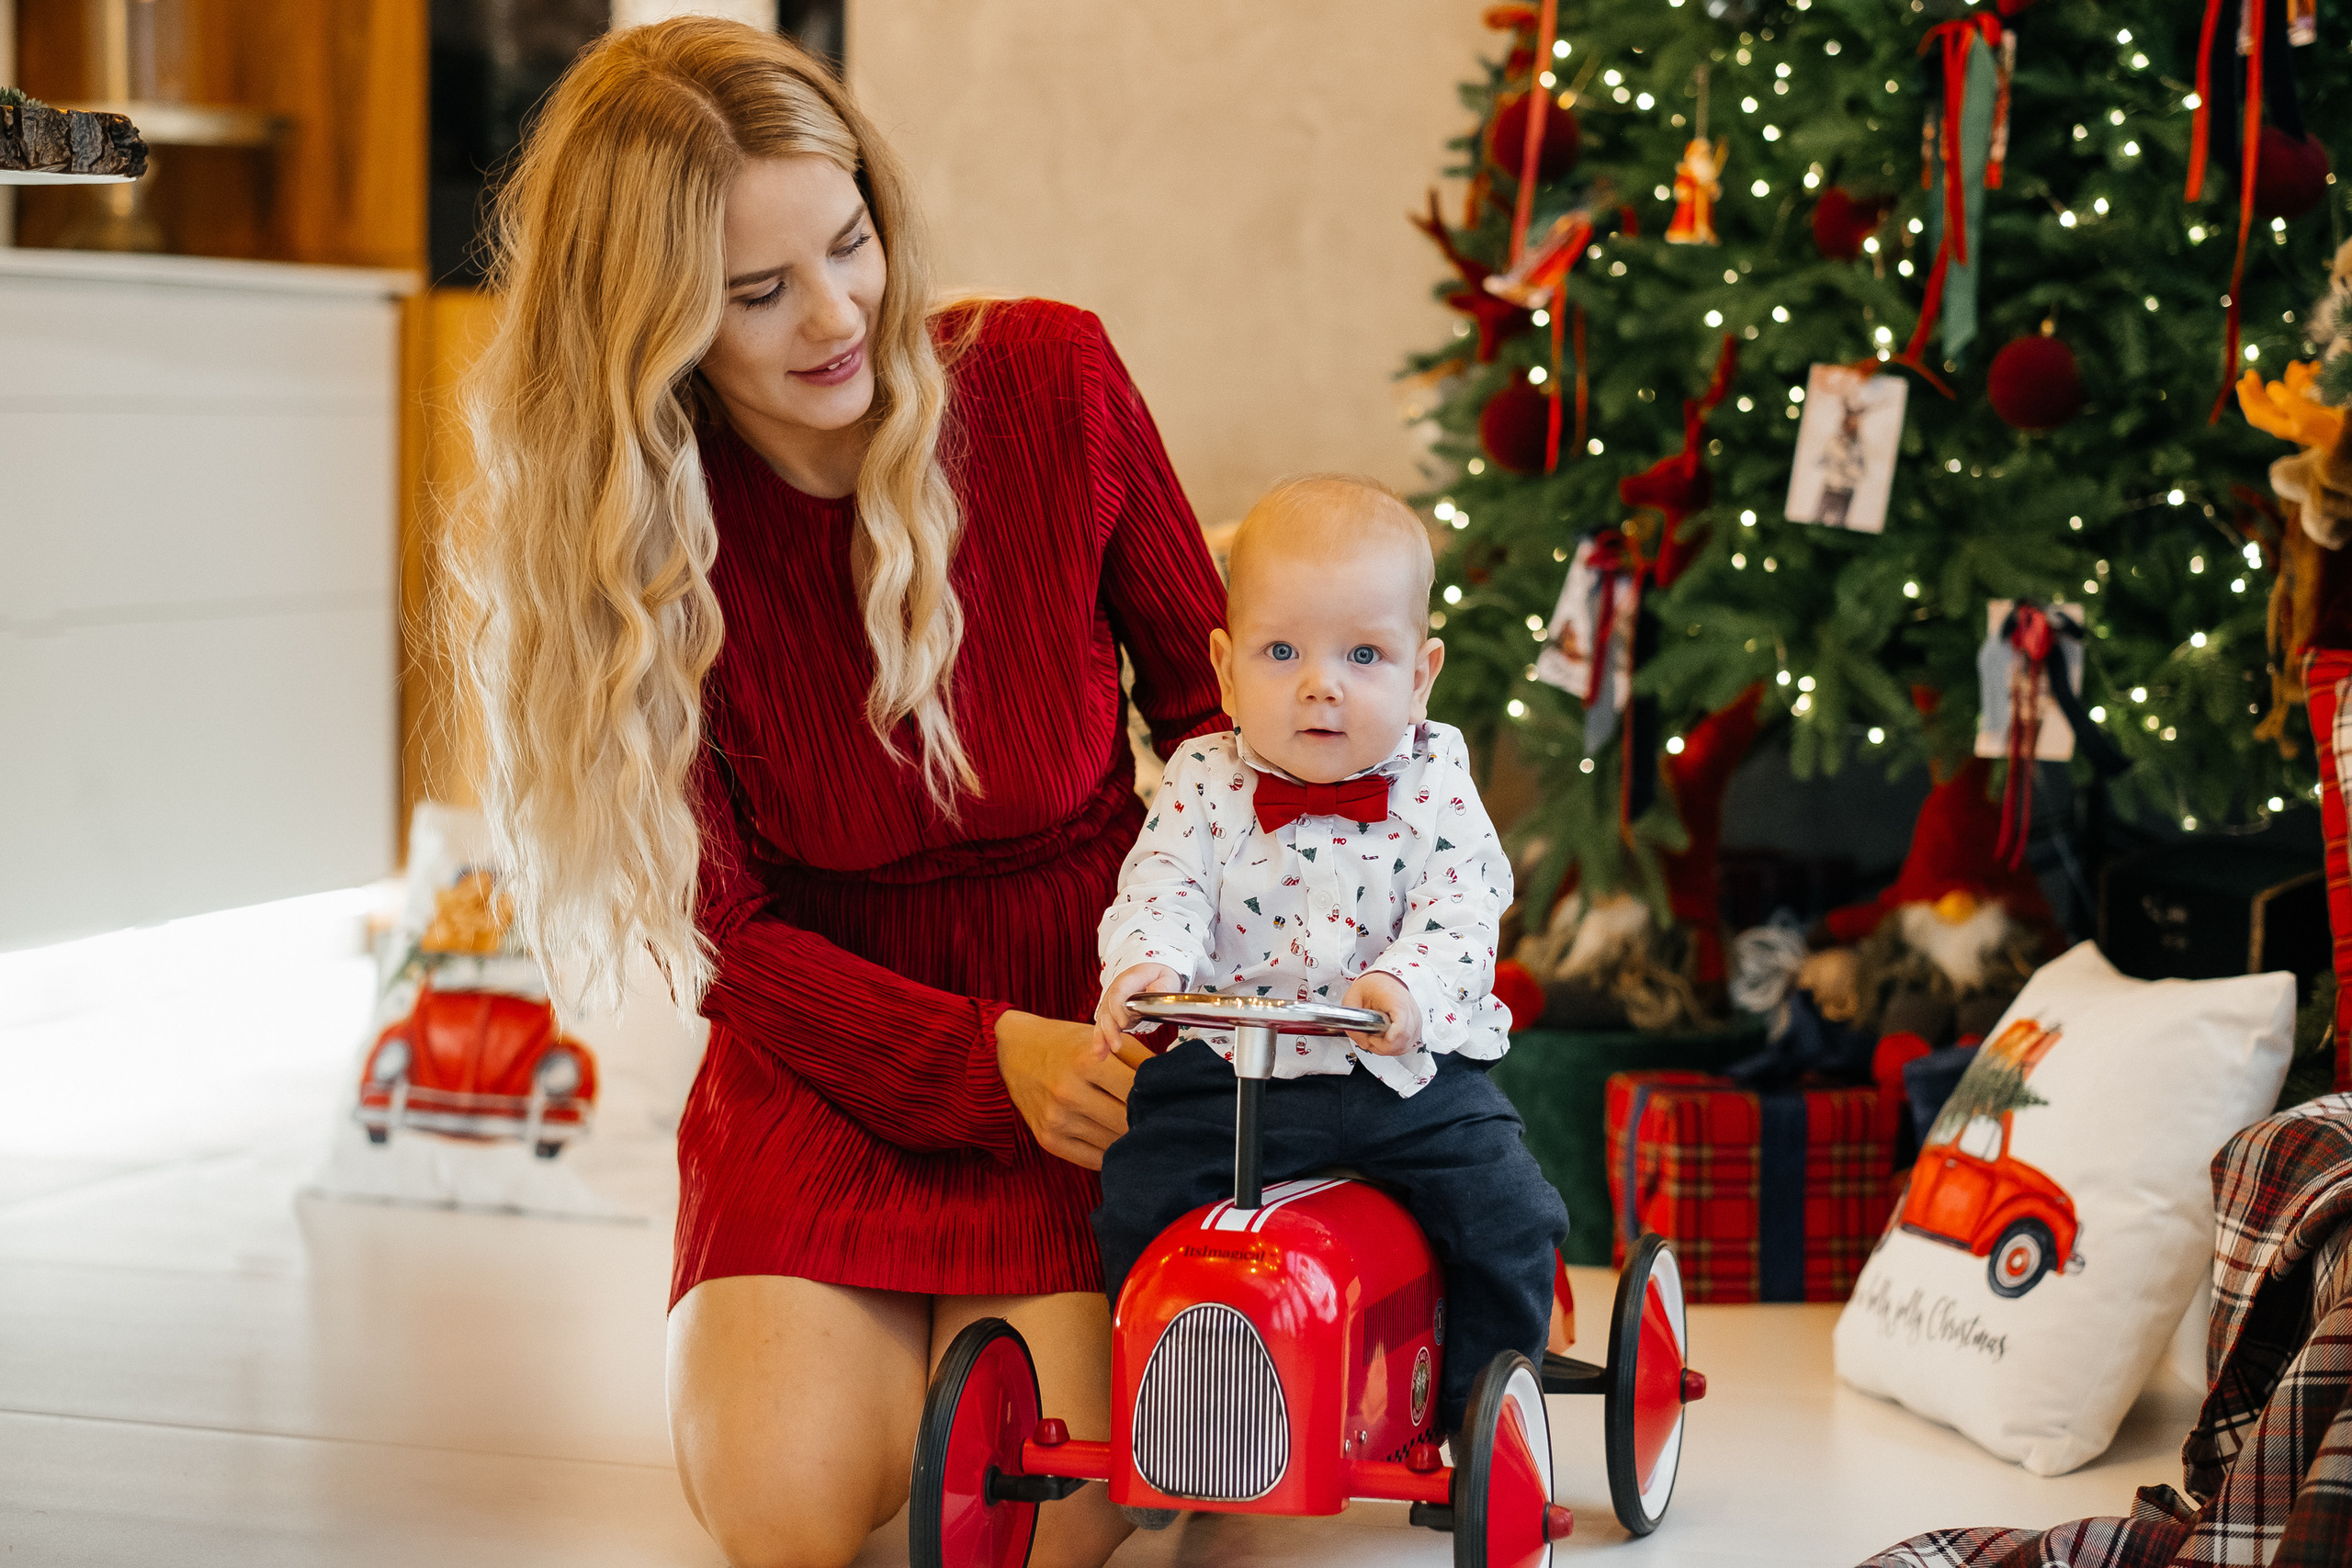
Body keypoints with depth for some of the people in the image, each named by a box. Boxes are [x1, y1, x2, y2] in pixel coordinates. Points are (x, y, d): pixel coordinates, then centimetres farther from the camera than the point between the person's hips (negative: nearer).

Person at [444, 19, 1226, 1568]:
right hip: (831, 1040, 1)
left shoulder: (1050, 380, -11)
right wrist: (991, 1055, -22)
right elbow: (732, 927, -7)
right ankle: (861, 1321, 17)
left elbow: (1211, 703, 2)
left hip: (1087, 1017, -1)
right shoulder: (621, 528, -10)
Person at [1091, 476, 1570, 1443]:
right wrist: (1145, 965, -33)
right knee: (1139, 1196, -16)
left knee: (1507, 1214, -15)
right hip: (1231, 1067, 1)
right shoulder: (1205, 784, 3)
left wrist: (1403, 988, -36)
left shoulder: (1435, 790, -2)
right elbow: (1160, 890, -8)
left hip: (1408, 1075, -1)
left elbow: (1459, 916, -13)